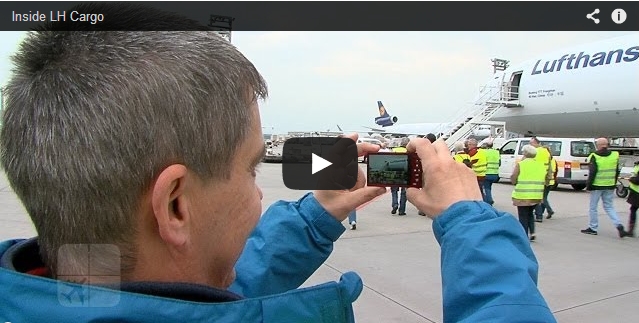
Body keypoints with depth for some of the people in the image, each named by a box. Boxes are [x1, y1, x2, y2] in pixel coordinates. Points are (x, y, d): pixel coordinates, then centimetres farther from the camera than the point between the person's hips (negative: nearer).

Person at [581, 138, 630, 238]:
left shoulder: (594, 157, -12)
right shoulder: (614, 156, 5)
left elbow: (592, 172, -14)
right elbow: (617, 172, 11)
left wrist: (589, 185, -7)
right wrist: (614, 184, 19)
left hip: (597, 186, -5)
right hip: (609, 186, 5)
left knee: (593, 207, 7)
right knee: (609, 207, 14)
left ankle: (593, 228, 13)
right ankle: (619, 226, -1)